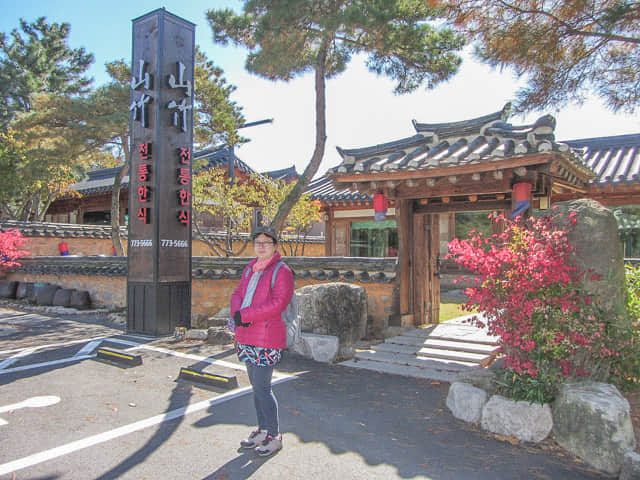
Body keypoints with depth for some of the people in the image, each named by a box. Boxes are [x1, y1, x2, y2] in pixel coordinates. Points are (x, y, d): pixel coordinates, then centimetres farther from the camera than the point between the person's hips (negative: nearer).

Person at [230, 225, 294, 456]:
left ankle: (274, 437, 9)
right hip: (247, 337, 8)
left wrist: (245, 315, -20)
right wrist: (237, 313, -10)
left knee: (262, 387, -7)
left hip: (267, 338, -7)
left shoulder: (282, 271, -9)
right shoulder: (250, 270, 15)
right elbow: (237, 294, 13)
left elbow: (278, 303, -20)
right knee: (256, 386, 14)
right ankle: (263, 431, 28)